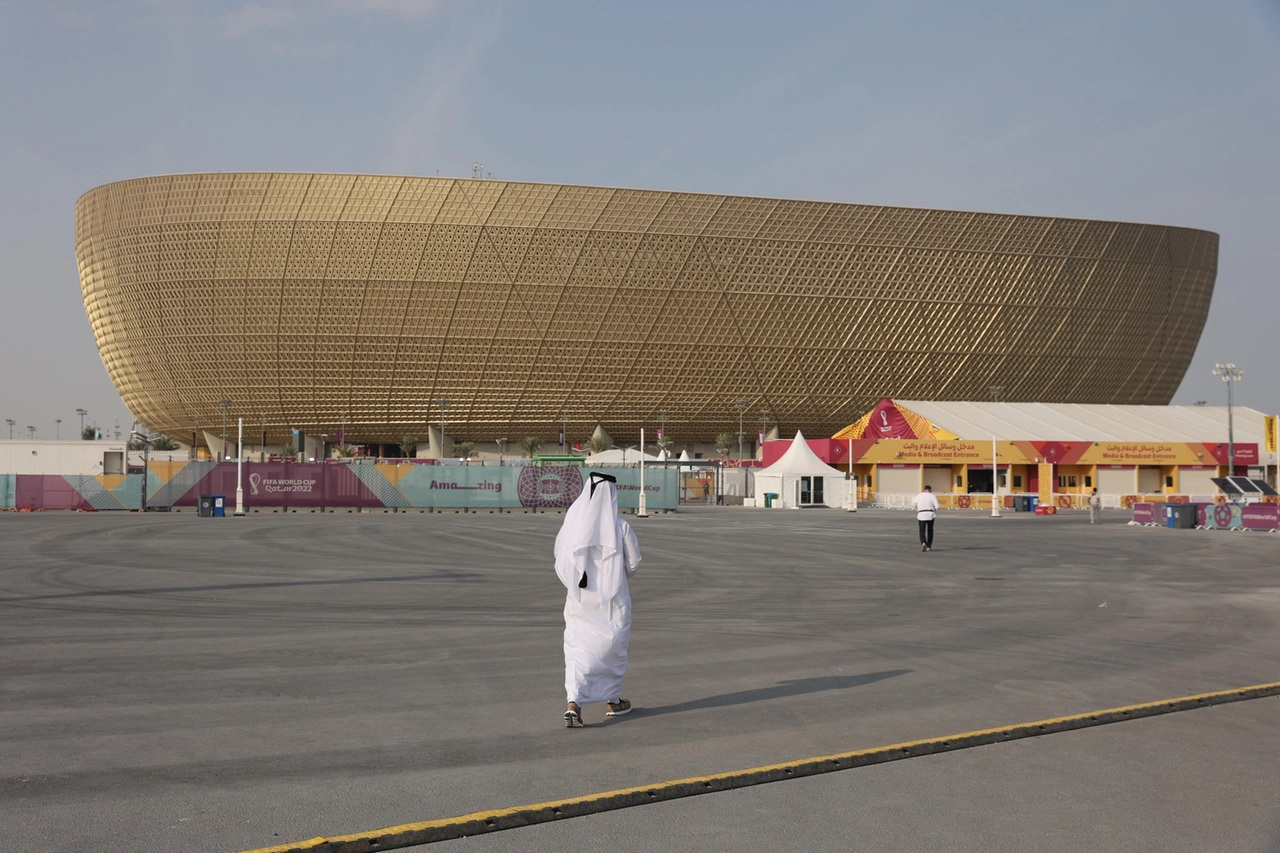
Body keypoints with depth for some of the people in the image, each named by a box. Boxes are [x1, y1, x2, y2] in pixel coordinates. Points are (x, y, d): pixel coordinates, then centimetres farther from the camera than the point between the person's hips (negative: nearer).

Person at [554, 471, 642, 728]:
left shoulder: (571, 524, -7)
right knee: (613, 647, 16)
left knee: (577, 648, 4)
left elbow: (560, 560, 3)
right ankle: (614, 701, 29)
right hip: (612, 599, -1)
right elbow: (633, 564, -3)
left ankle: (573, 702, -14)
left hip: (579, 598, 1)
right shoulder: (621, 527, -12)